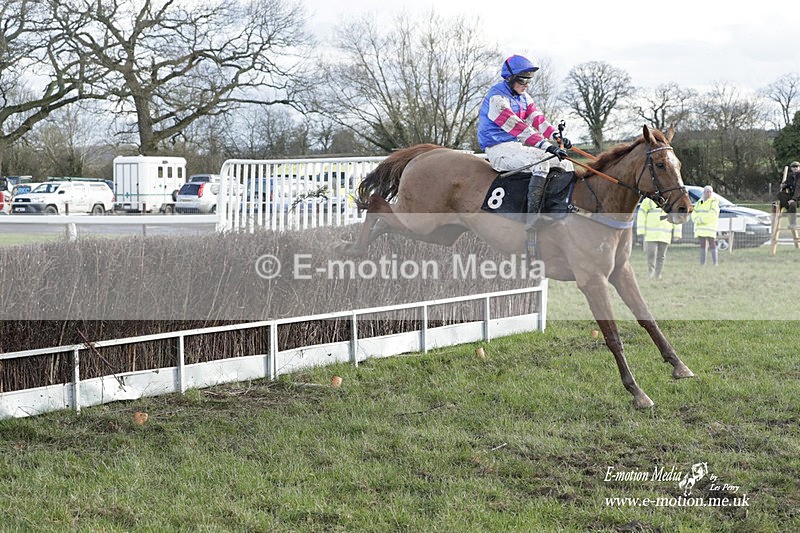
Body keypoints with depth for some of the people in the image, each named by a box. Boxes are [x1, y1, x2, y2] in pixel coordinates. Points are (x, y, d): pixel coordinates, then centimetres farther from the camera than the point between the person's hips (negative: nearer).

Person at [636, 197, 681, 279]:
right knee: (651, 253, -11)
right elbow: (641, 213, 0)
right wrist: (641, 230, -6)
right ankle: (650, 272, 0)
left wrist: (676, 233, 10)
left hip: (665, 235, 3)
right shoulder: (649, 200, -1)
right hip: (651, 234, -3)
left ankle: (657, 274, 11)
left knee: (661, 256, 4)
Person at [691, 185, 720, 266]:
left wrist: (702, 220, -15)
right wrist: (697, 220, -11)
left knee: (712, 244, -8)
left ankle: (715, 262, -9)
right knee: (702, 245, 7)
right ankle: (702, 263, 8)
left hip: (710, 226, -6)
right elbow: (694, 213, 11)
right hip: (700, 228, 6)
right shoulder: (699, 202, 17)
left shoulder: (714, 202, -3)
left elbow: (713, 214, -16)